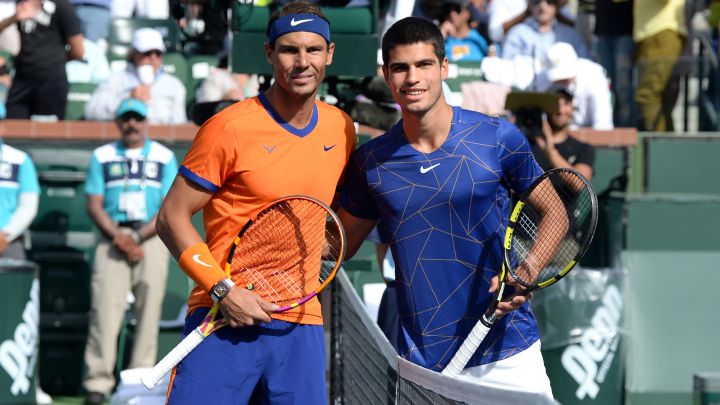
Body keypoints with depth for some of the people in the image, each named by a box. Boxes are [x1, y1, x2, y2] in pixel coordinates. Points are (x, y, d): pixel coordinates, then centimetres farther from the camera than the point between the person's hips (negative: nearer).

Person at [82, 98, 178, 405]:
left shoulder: (164, 157, 9)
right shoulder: (102, 157, 12)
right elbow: (94, 204, 6)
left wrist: (138, 236, -11)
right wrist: (118, 236, -10)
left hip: (152, 238, 0)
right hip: (112, 236, 0)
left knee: (149, 309, -5)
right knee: (105, 307, -11)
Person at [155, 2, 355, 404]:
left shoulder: (342, 130, 9)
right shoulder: (230, 128, -8)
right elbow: (172, 219, -5)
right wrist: (223, 290, -14)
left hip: (302, 324, 5)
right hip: (225, 321, -5)